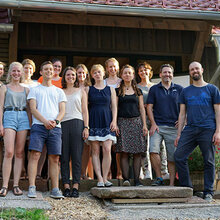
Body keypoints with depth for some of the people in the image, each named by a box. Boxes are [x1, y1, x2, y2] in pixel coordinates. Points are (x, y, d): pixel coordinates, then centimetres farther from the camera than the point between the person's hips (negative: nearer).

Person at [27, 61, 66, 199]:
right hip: (38, 125, -2)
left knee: (55, 158, -1)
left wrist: (55, 121, -10)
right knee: (35, 155, -13)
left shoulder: (59, 92, 21)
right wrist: (45, 121, -13)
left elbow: (62, 111, 12)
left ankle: (55, 189, 2)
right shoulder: (35, 90, 15)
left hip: (55, 127, 2)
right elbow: (33, 109, 3)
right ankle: (32, 188, -13)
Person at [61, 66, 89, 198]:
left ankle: (76, 186, -5)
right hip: (62, 124, 1)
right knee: (64, 156, -3)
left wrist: (86, 127, -1)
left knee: (77, 156, -6)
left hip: (77, 123, -1)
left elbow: (85, 111, 10)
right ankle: (66, 186, 0)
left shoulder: (81, 91, 16)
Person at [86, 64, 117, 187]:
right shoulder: (88, 89, 11)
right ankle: (99, 179, -2)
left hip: (107, 121, 0)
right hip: (94, 121, 0)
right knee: (95, 151, -4)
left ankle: (105, 178, -4)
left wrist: (114, 121, -2)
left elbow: (114, 107, 11)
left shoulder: (110, 89, 13)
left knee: (107, 149, -11)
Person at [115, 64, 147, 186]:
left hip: (136, 121, 2)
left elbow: (142, 108, 12)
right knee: (124, 152, -8)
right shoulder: (118, 91, 9)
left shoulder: (137, 91, 15)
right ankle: (126, 178, -8)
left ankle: (137, 180, -2)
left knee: (137, 152, -3)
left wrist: (144, 125, 4)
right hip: (122, 122, -1)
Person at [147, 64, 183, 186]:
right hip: (157, 126, 0)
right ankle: (159, 178, -4)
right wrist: (153, 123, -4)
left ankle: (172, 184, 9)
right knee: (153, 151, -19)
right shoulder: (154, 89, 10)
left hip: (173, 127, 0)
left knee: (172, 157, 1)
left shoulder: (179, 89, 10)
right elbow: (149, 107, 7)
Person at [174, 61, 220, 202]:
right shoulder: (186, 91, 17)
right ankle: (187, 188, 5)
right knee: (179, 156, -7)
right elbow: (182, 113, 16)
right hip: (190, 129, 3)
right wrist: (179, 134, 8)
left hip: (208, 130, -3)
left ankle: (208, 192, 9)